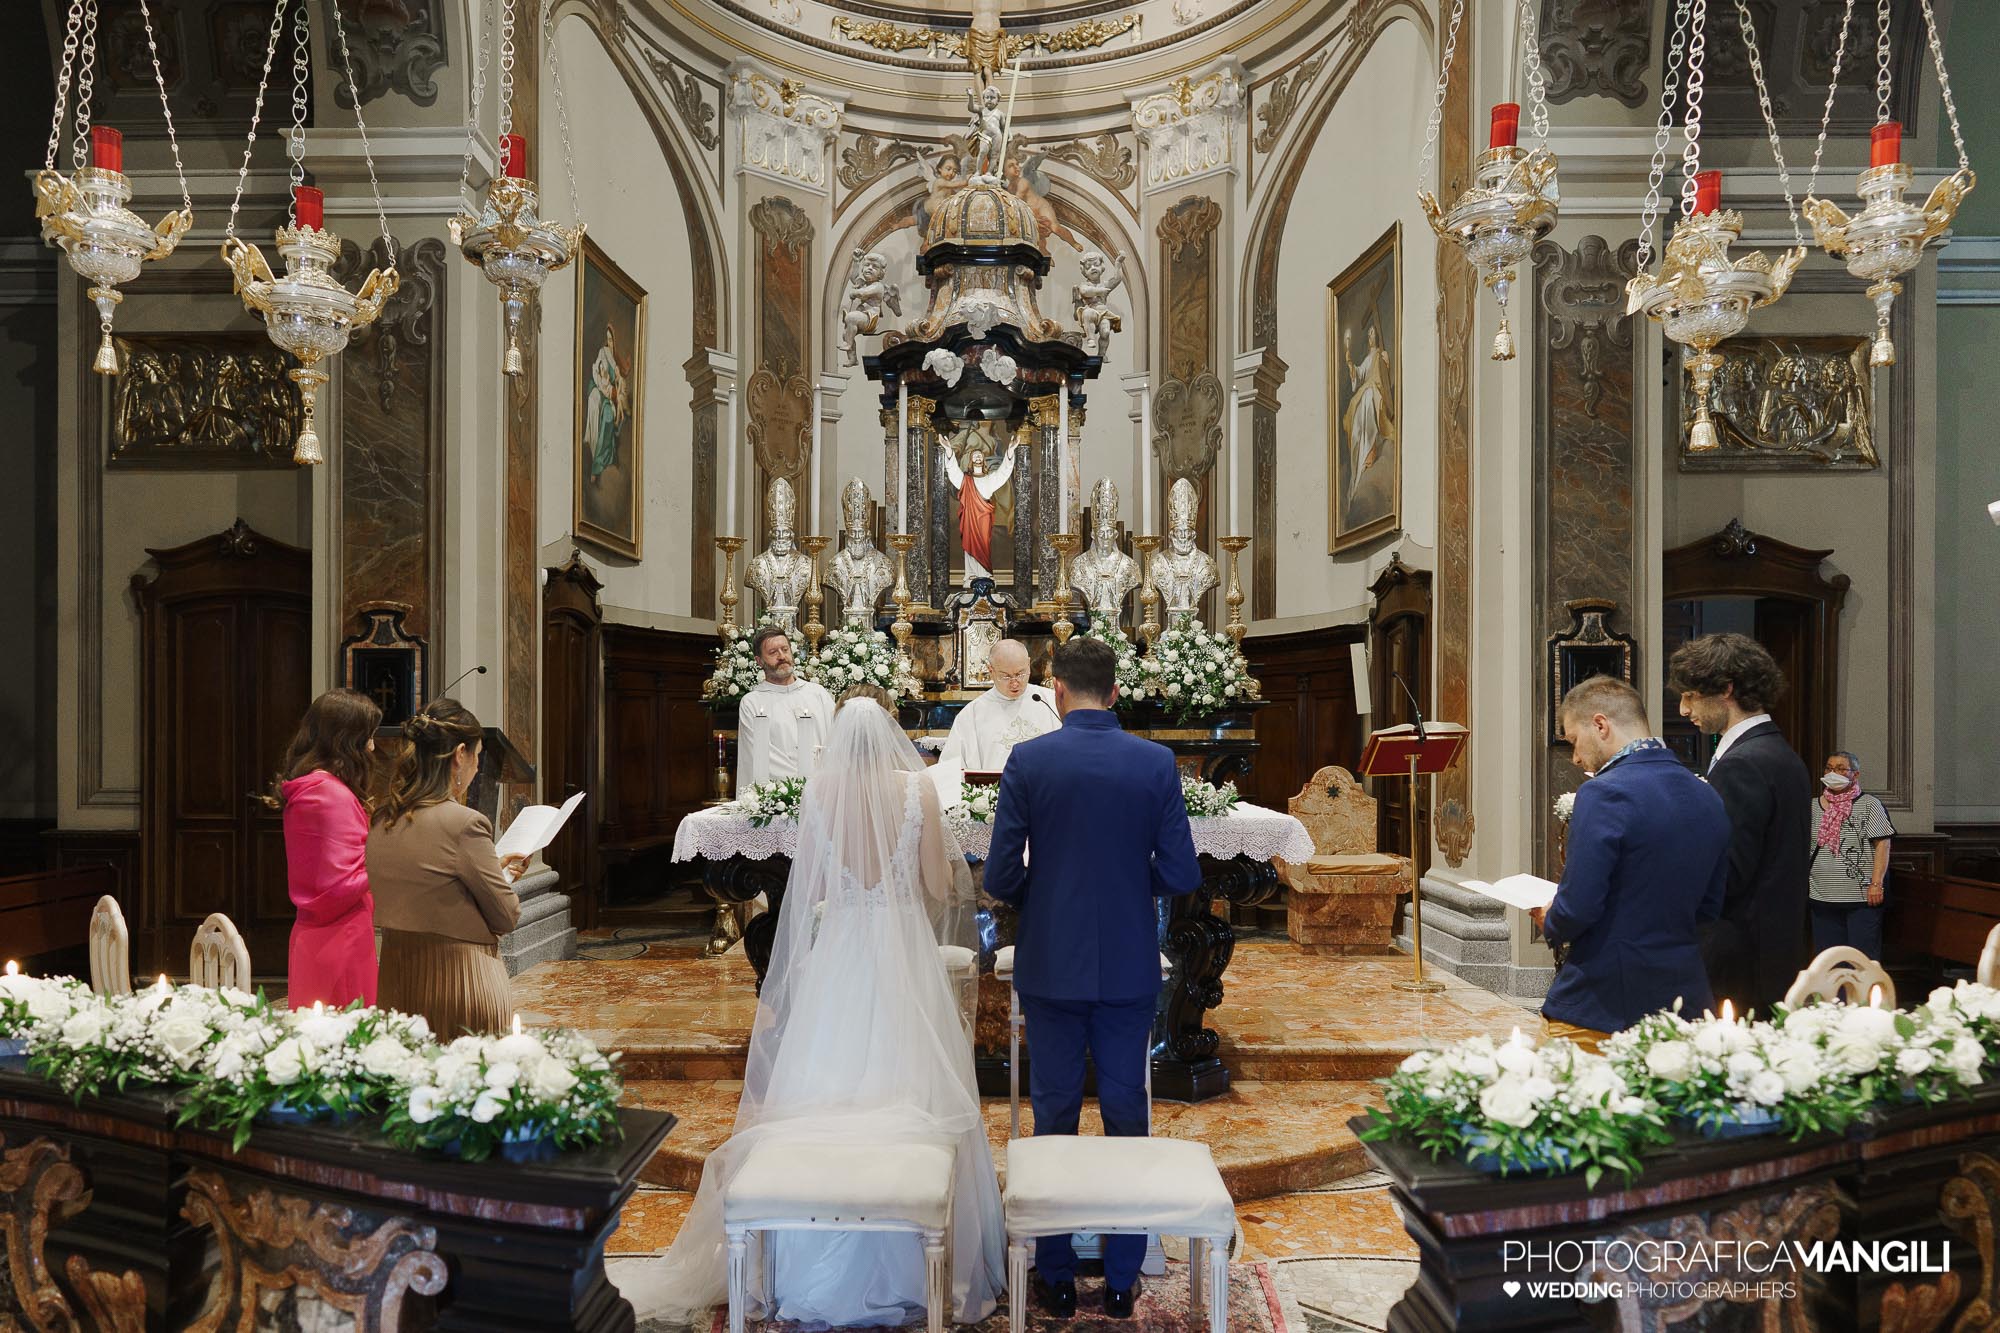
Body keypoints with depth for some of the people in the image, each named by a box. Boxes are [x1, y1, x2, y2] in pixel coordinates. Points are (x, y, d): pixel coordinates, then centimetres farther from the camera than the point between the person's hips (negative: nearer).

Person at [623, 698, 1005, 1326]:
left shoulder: (820, 787, -3)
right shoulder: (918, 788, -7)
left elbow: (809, 885, 1)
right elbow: (941, 887, -3)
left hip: (837, 956, 2)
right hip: (905, 954, -1)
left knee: (830, 1089, 10)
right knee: (906, 1087, 6)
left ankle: (821, 1268, 19)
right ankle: (908, 1265, 13)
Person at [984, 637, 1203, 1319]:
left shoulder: (1028, 760, -8)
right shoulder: (1157, 763, -5)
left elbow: (1000, 876, -9)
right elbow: (1181, 875, -5)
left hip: (1050, 967, -1)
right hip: (1129, 968, 1)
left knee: (1054, 1115, 10)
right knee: (1127, 1114, 12)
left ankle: (1057, 1276, 20)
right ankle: (1122, 1277, 21)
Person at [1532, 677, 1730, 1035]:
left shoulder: (1604, 794, -18)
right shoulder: (1709, 798, 7)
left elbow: (1577, 909, -20)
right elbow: (1710, 908, 12)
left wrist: (1549, 922, 0)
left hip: (1603, 1006, -7)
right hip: (1685, 1000, 8)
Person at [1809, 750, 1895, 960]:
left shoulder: (1869, 804, 0)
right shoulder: (1814, 806, 12)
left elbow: (1882, 844, -6)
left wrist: (1876, 883, -13)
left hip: (1862, 897, -4)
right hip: (1822, 897, 4)